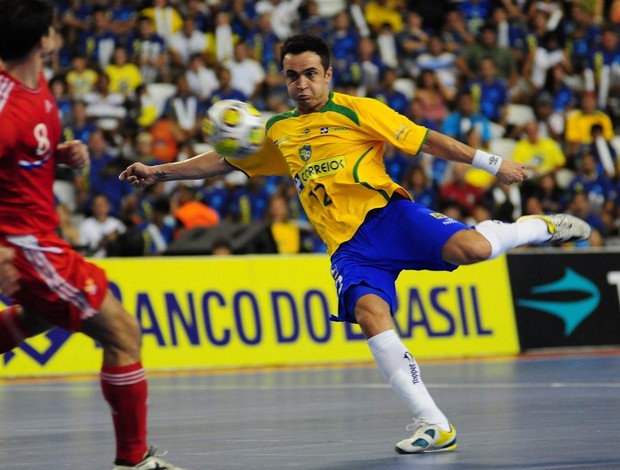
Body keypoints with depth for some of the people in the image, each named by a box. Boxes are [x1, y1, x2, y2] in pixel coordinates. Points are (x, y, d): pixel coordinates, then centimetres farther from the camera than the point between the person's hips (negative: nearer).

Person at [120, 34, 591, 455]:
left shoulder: (357, 110, 5)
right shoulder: (277, 132, 19)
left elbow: (425, 140, 2)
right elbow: (223, 161, 28)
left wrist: (492, 163, -3)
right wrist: (160, 171, 22)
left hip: (387, 212, -3)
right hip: (348, 246, 3)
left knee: (471, 248, -29)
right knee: (370, 312, -27)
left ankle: (541, 226, 8)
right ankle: (434, 426, -24)